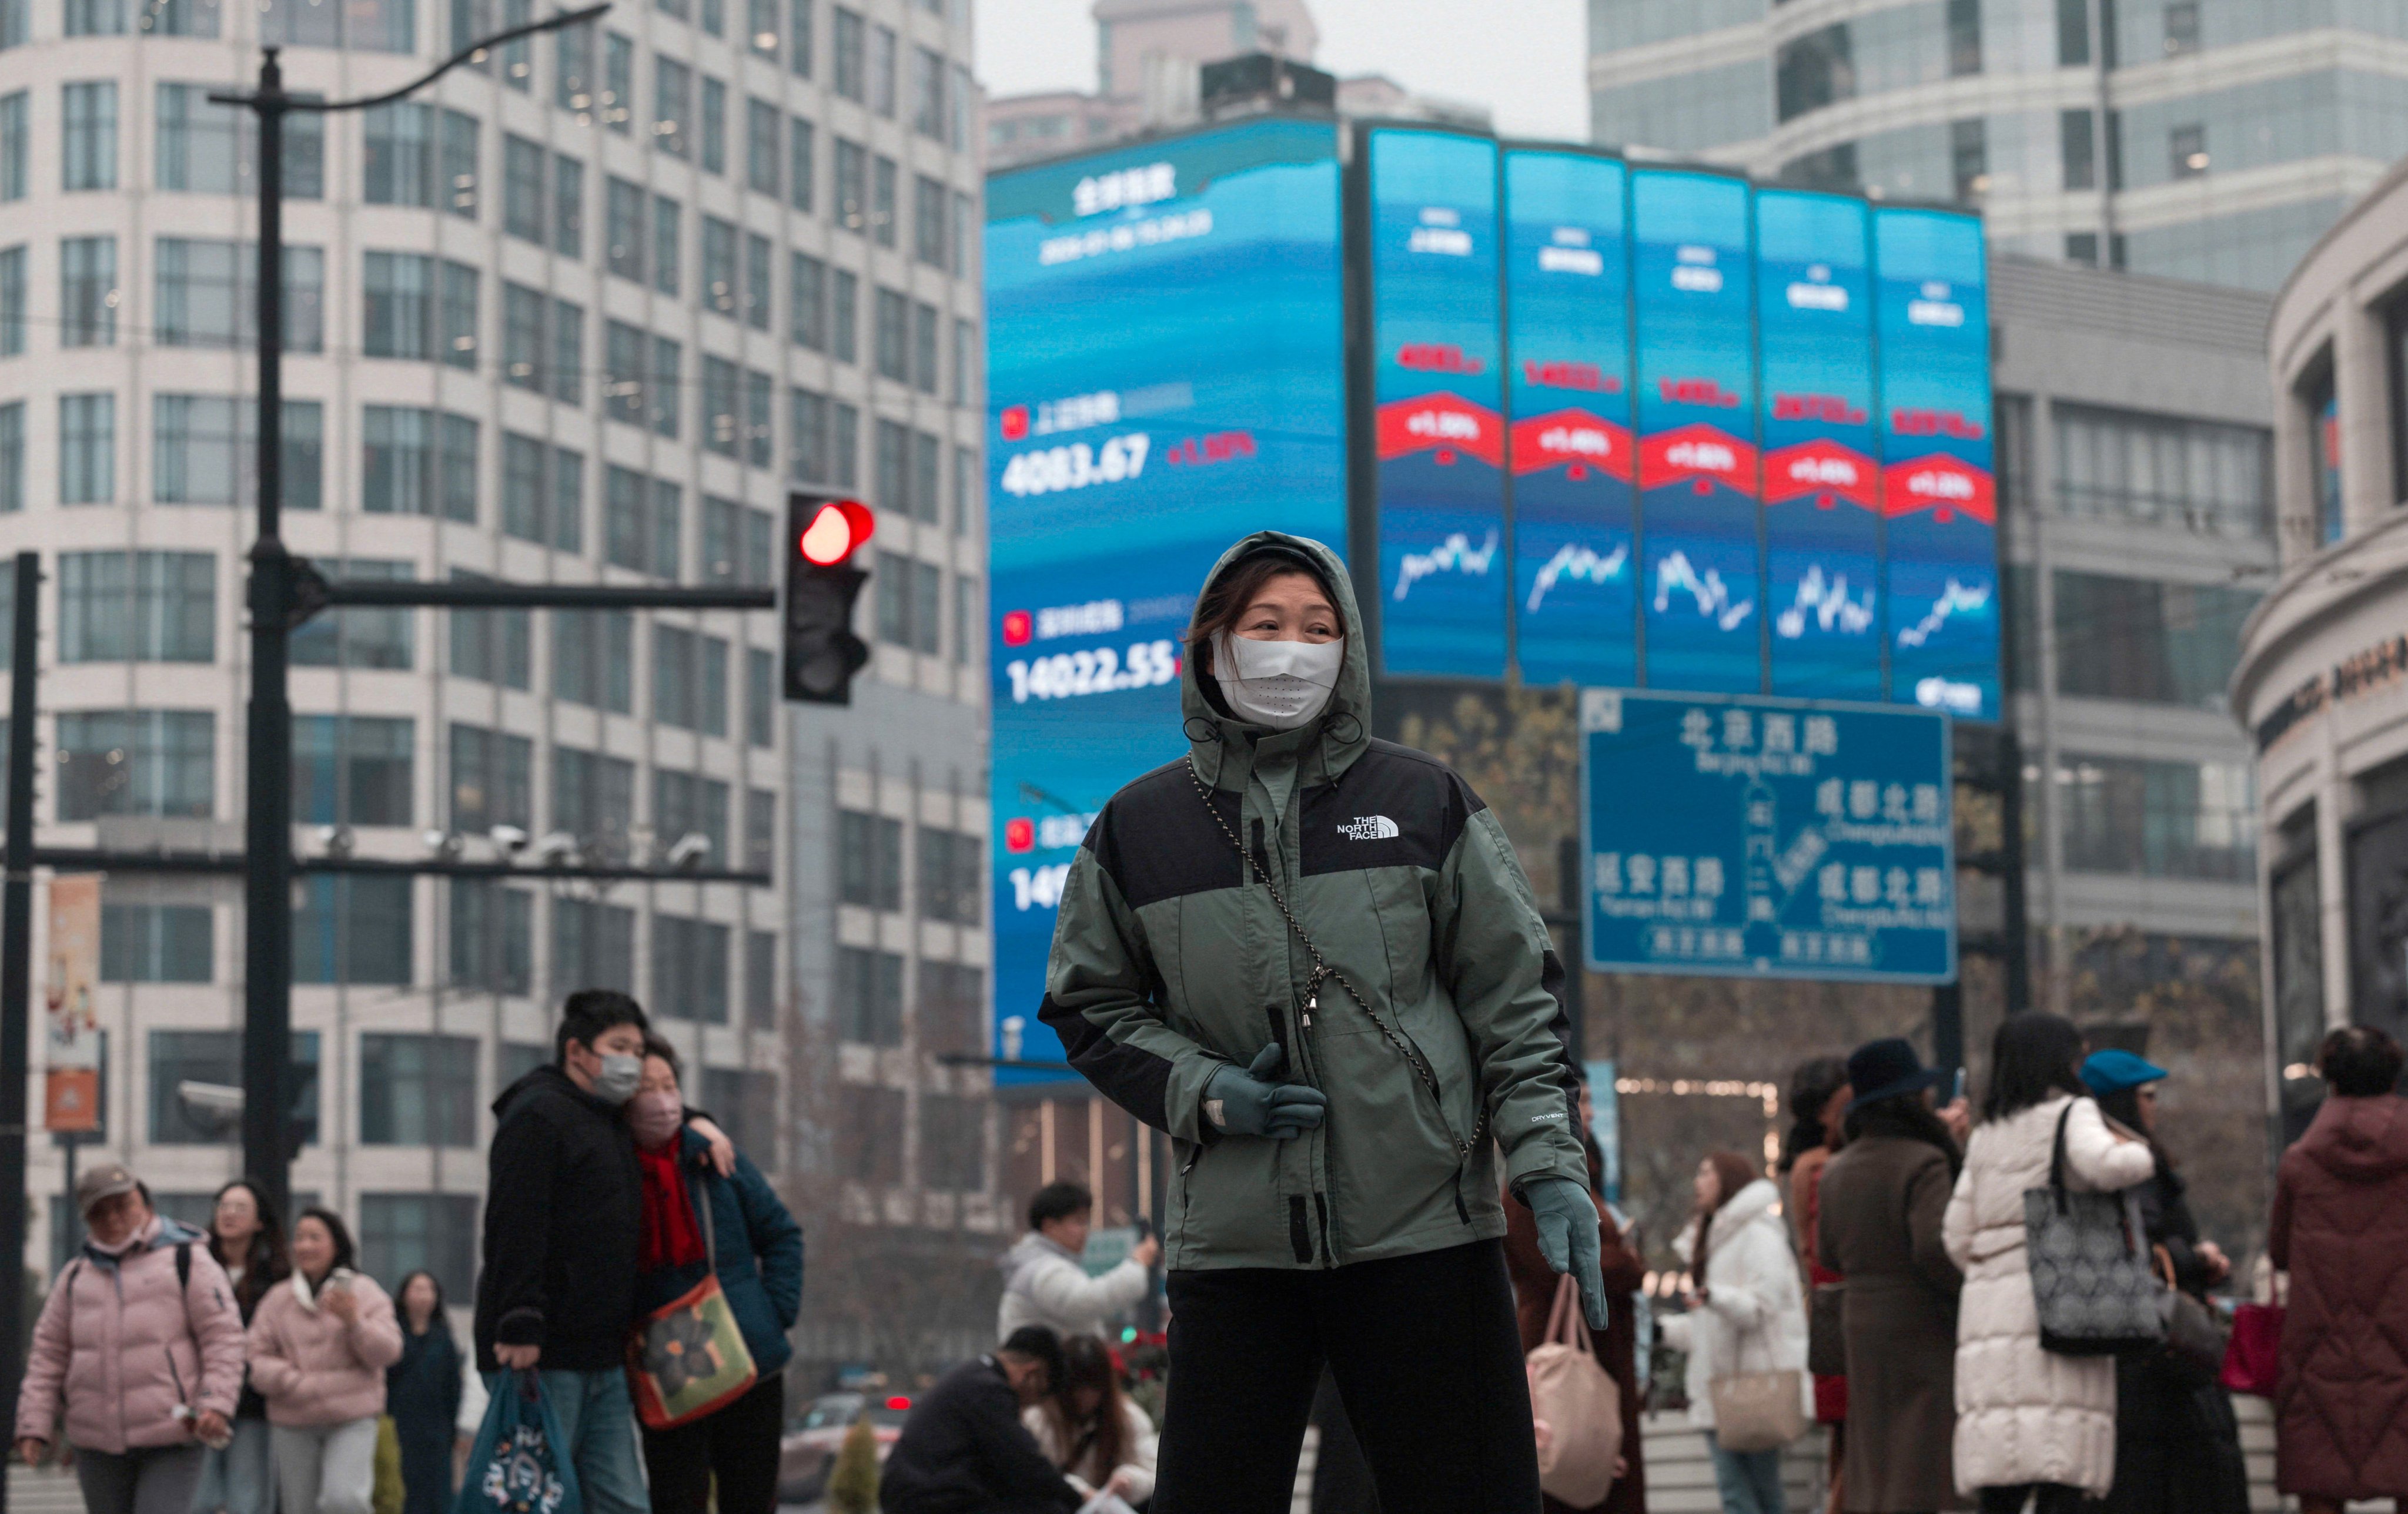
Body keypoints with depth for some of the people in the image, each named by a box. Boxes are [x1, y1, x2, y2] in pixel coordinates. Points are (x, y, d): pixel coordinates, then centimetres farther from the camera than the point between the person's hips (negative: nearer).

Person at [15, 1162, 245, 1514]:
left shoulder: (185, 1260, 1)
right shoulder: (74, 1277, 15)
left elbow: (222, 1336, -3)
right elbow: (48, 1356, 14)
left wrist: (216, 1403, -15)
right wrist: (34, 1425, 5)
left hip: (170, 1443, -5)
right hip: (98, 1443, 5)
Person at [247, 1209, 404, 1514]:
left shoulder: (364, 1292, 3)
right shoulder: (278, 1299, 8)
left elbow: (387, 1352, -3)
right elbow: (257, 1360, 2)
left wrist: (354, 1321, -20)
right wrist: (298, 1383, -14)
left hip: (353, 1419, -3)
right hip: (293, 1423, 3)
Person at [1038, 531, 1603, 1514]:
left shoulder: (1425, 804, 6)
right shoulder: (1140, 827, 8)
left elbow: (1514, 998, 6)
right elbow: (1091, 1008, 14)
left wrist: (1549, 1164, -5)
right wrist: (1203, 1092, -4)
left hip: (1425, 1225, 0)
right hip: (1231, 1239, 1)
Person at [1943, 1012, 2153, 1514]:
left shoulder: (1985, 1136, 19)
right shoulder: (2071, 1113, 2)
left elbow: (1958, 1239, 16)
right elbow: (2105, 1164, -18)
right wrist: (2142, 1154, 2)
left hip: (1989, 1310, 6)